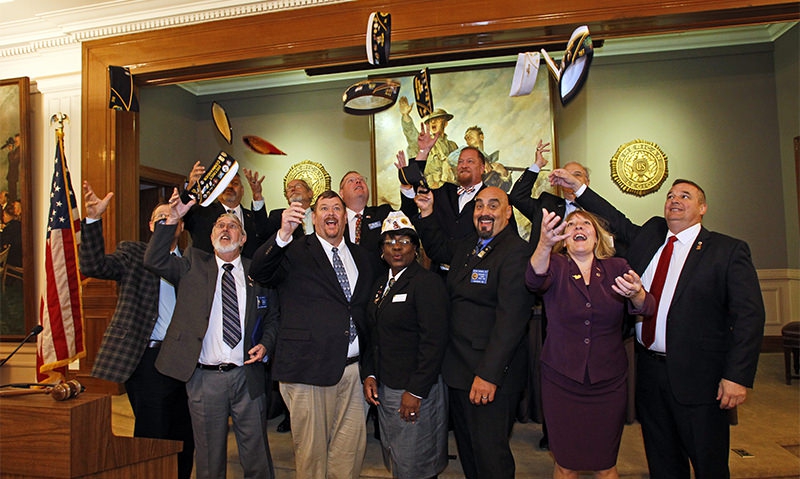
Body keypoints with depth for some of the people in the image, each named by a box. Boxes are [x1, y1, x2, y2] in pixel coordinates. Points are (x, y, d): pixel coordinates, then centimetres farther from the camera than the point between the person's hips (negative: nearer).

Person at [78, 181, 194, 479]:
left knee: (183, 439, 13)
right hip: (149, 357, -4)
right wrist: (93, 219, -22)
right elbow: (94, 267, -12)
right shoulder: (132, 253, 5)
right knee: (152, 439, -2)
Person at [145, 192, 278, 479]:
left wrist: (265, 345, -6)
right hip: (205, 377, 0)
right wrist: (172, 220, -17)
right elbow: (154, 261, -9)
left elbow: (273, 318, 12)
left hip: (248, 376, 1)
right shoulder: (193, 265, 6)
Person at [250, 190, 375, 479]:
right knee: (312, 450, 7)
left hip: (352, 369, 4)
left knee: (352, 448, 11)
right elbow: (259, 273, -17)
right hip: (309, 368, -4)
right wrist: (283, 235, -33)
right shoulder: (295, 252, 0)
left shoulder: (361, 257, 15)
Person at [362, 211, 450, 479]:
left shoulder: (427, 282, -13)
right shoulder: (381, 284, 10)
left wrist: (416, 392, -19)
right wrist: (369, 375, 4)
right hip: (383, 387, 7)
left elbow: (434, 341, -18)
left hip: (415, 390, -7)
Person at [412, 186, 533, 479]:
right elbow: (439, 250, 32)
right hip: (458, 367, 9)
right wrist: (427, 214, 16)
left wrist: (488, 374, -27)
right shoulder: (467, 246, 10)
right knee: (466, 447, 22)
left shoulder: (516, 251, -17)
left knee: (489, 452, 2)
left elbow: (511, 319, -23)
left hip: (491, 371, -9)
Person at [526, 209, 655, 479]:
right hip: (561, 381, -1)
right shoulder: (555, 266, -3)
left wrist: (636, 293, -36)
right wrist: (545, 244, -45)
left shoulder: (616, 268, 1)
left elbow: (647, 308, -12)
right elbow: (535, 279, -26)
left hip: (609, 382, 1)